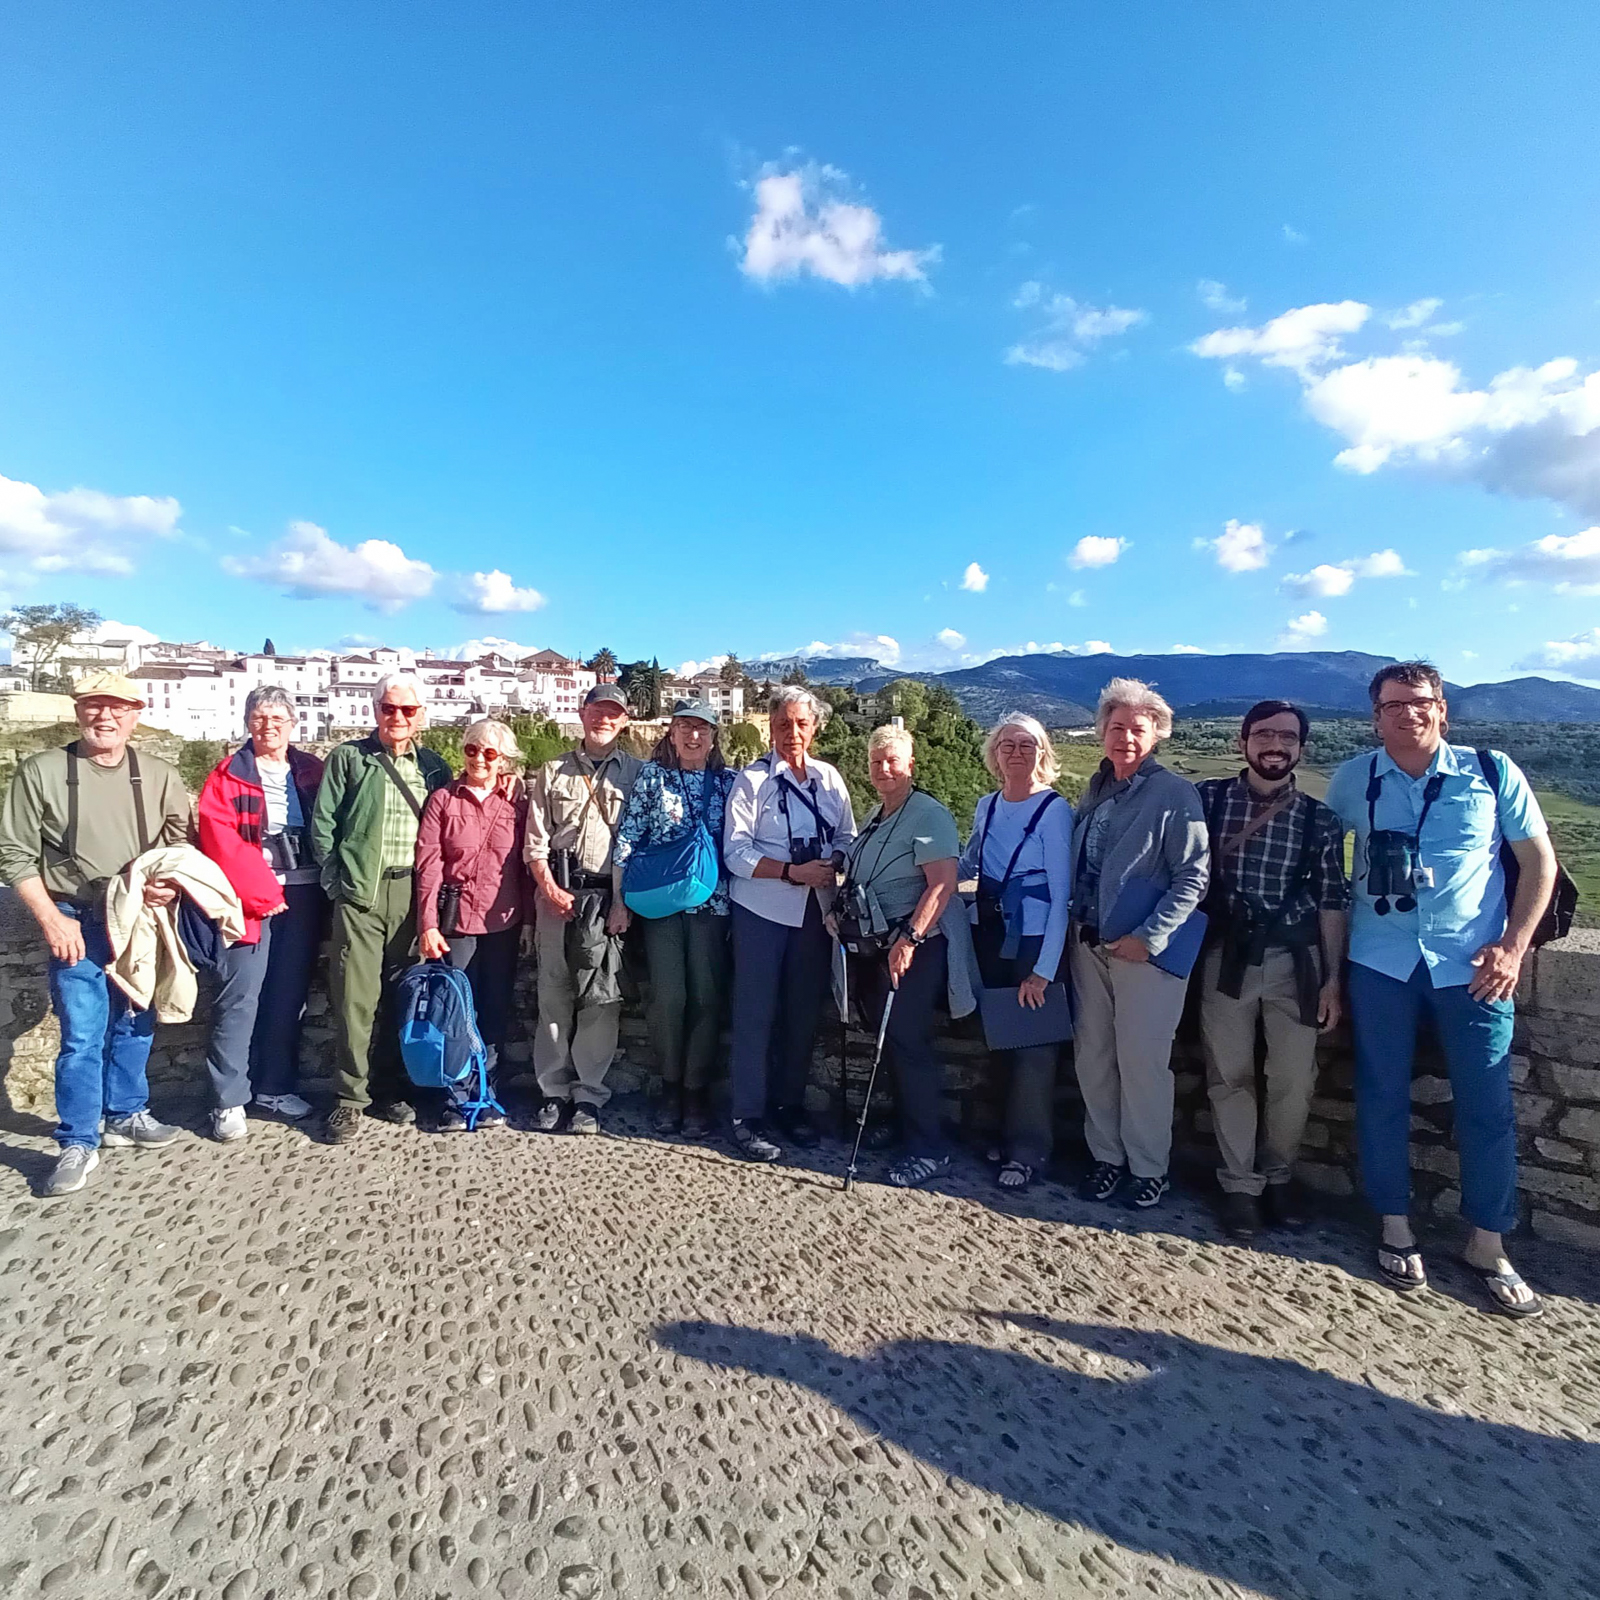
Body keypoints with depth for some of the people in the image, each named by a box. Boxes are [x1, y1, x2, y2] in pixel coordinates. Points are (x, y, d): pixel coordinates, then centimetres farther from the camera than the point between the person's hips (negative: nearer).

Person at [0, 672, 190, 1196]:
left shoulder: (159, 776, 4)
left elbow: (182, 844, 9)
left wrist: (172, 884, -11)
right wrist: (51, 919, -9)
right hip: (79, 923, -3)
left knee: (135, 1027, 14)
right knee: (82, 1036, -3)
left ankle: (124, 1115, 32)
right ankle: (78, 1144, 11)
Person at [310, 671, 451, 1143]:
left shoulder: (434, 767, 12)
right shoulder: (349, 758, 5)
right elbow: (323, 822, 3)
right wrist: (337, 878, -3)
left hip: (413, 892, 3)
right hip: (360, 893, -2)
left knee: (402, 995, 8)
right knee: (355, 996, -3)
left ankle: (388, 1089, 21)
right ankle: (350, 1097, 8)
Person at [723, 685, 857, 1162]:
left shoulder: (829, 778, 7)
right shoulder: (752, 780, -6)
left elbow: (848, 838, 11)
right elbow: (736, 853, -11)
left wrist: (833, 864, -10)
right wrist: (793, 871, -20)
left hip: (815, 908, 4)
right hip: (762, 910, -4)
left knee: (805, 1011, 12)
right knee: (756, 1013, 1)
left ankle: (790, 1103, 28)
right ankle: (747, 1114, 13)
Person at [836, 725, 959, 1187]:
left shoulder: (928, 814, -13)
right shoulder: (875, 815, 14)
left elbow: (943, 884, -23)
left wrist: (909, 939, -28)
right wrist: (839, 912, 11)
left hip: (911, 949, -8)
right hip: (869, 947, 8)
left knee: (908, 1043, -4)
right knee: (886, 1039, 15)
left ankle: (929, 1148, 9)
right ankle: (903, 1122, 32)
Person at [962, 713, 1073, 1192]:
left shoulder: (1055, 810, -12)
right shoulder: (987, 807, 7)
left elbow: (1062, 895, -15)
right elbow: (967, 865, 21)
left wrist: (1043, 970, -18)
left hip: (1036, 942, -5)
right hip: (990, 938, 6)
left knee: (1034, 1044, 1)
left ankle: (1027, 1150, 15)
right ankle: (1010, 1132, 29)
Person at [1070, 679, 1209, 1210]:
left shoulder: (1175, 794, -9)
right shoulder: (1095, 791, 10)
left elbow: (1193, 877, -14)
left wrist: (1149, 937, -19)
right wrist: (1078, 923, 8)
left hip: (1145, 950, -6)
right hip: (1089, 944, 6)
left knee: (1142, 1061, 1)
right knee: (1091, 1055, 11)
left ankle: (1148, 1168, 21)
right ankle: (1106, 1156, 29)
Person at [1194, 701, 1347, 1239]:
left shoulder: (1320, 819, 2)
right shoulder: (1209, 798, -1)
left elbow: (1331, 903, 4)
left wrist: (1332, 979, 1)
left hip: (1296, 959, 1)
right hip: (1228, 954, -1)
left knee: (1295, 1080, 6)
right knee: (1230, 1076, 6)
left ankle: (1278, 1177, 29)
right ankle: (1240, 1185, 21)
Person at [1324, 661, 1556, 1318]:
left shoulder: (1491, 771, -1)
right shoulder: (1351, 781, 0)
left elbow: (1539, 859, 3)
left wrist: (1513, 946, -6)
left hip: (1473, 967, 0)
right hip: (1381, 964, 1)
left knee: (1487, 1106, 5)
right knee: (1382, 1098, 8)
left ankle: (1486, 1245, 24)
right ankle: (1395, 1227, 27)